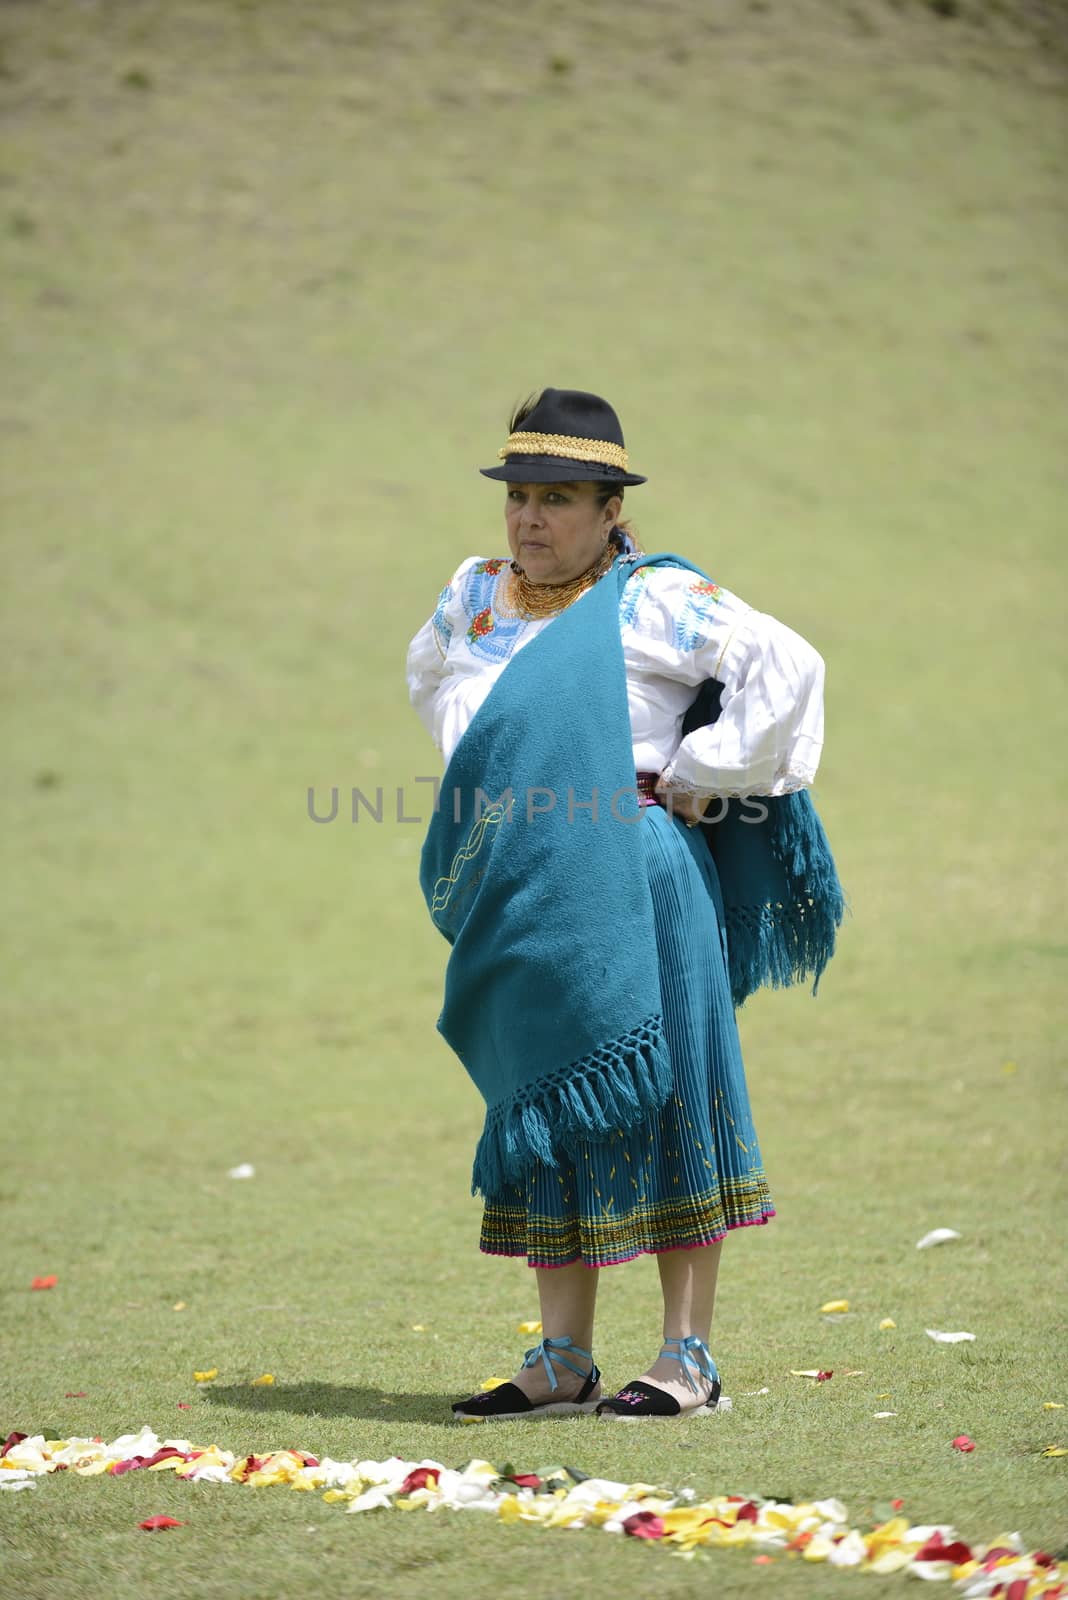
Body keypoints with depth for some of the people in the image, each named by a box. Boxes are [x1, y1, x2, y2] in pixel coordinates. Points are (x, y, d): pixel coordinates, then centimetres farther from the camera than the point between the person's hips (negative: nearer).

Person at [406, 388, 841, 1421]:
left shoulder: (654, 601, -8)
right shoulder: (476, 597, 11)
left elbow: (788, 667, -14)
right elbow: (428, 673, 33)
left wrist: (695, 779, -11)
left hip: (629, 886, -6)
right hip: (522, 903, 7)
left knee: (649, 1102, -4)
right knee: (543, 1104, 9)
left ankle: (689, 1359, 3)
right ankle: (562, 1363, 15)